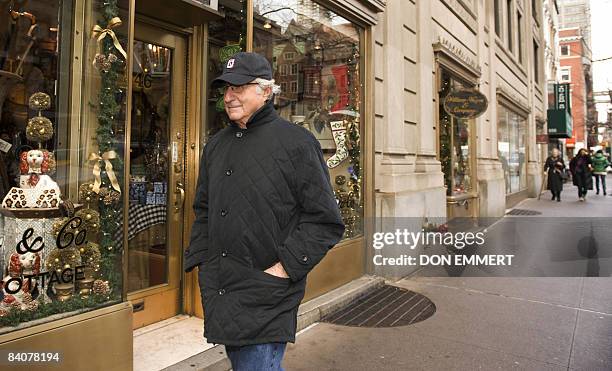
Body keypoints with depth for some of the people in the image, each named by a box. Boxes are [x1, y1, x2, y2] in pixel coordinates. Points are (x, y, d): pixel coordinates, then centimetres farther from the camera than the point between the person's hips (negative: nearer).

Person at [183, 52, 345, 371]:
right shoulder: (216, 145, 12)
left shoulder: (296, 142, -9)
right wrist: (200, 262, 10)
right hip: (218, 293, 7)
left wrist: (285, 268, -15)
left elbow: (325, 220, -11)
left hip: (266, 297, -7)